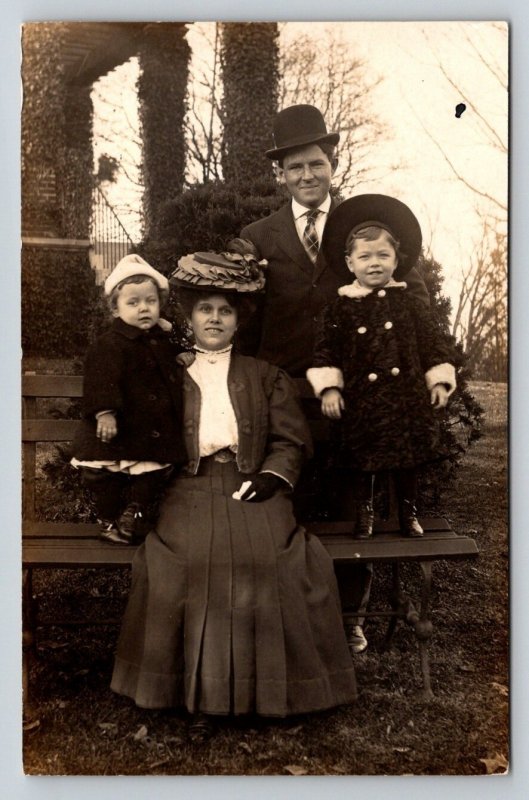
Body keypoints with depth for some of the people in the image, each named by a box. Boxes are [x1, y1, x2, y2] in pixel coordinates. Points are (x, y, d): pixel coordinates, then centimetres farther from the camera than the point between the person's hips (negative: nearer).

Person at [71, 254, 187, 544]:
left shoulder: (162, 341, 10)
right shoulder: (109, 345, -14)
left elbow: (171, 375, 27)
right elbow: (103, 381, -22)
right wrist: (105, 412, -31)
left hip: (157, 431, 6)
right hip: (120, 429, -6)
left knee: (153, 475, 11)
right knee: (107, 478, 3)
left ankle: (133, 516, 26)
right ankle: (109, 520, 22)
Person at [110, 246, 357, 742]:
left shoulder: (264, 376, 18)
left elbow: (291, 437, 10)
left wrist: (273, 476, -7)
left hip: (251, 486, 1)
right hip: (190, 487, 0)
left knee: (268, 555, -29)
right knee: (191, 556, -29)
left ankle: (267, 686, -9)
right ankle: (200, 696, -16)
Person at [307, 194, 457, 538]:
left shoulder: (408, 303, 4)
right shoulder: (341, 307, 0)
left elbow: (433, 341, 6)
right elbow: (327, 349, -1)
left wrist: (439, 381, 1)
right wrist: (329, 387, -9)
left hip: (406, 396, 1)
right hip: (360, 398, -1)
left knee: (408, 458, 9)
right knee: (361, 459, 7)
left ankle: (409, 512, 27)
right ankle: (365, 513, 26)